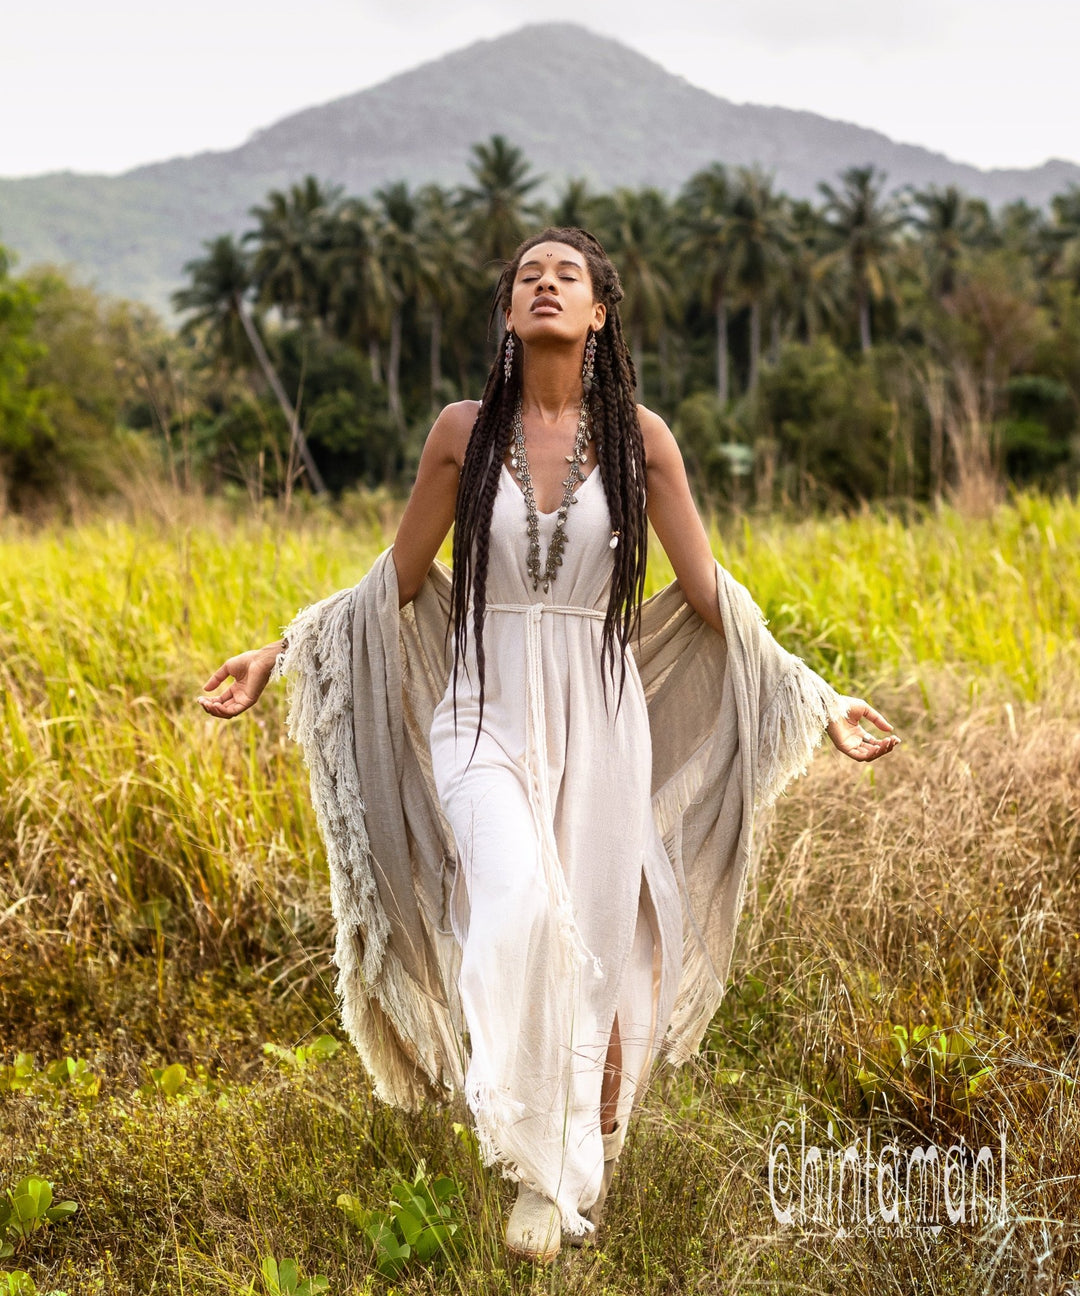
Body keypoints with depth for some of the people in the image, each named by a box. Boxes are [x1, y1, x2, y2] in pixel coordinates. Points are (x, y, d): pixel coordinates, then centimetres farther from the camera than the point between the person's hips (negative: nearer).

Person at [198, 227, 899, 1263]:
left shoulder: (639, 438, -1)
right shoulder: (463, 431, 0)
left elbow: (710, 595, 3)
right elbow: (397, 582, 9)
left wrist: (819, 701, -1)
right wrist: (276, 654, 2)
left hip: (598, 723, 1)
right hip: (484, 719, -1)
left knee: (592, 958, 7)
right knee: (518, 911, -26)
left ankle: (584, 1173, 32)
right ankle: (535, 1167, -6)